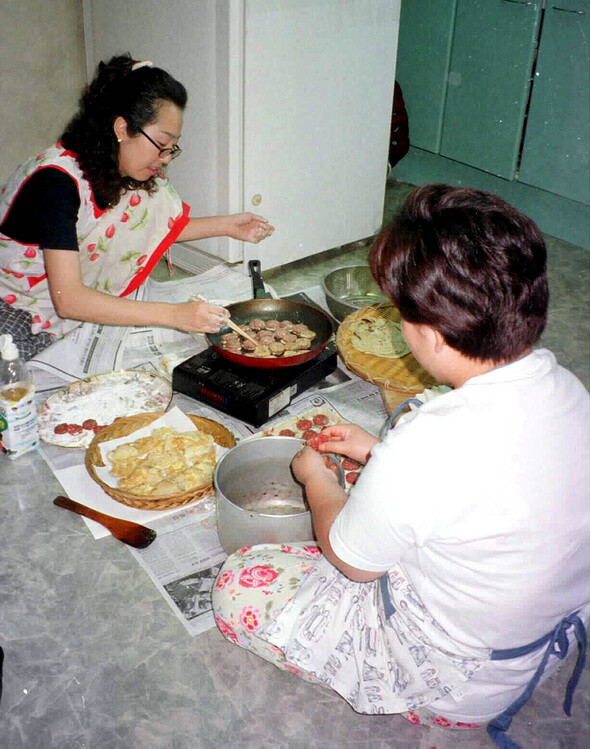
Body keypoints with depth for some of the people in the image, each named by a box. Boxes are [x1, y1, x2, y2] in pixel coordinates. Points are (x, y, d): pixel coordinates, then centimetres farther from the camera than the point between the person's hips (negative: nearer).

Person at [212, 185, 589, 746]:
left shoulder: (426, 447, -39)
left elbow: (348, 560, -17)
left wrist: (316, 478, 2)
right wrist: (377, 452, 7)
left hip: (455, 689, -8)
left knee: (236, 584, 0)